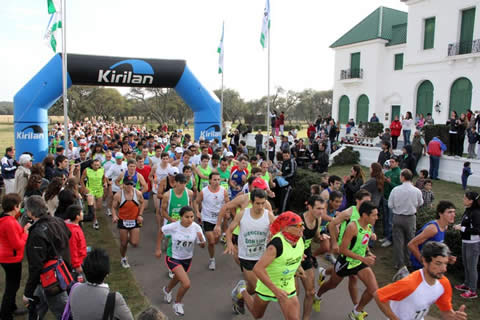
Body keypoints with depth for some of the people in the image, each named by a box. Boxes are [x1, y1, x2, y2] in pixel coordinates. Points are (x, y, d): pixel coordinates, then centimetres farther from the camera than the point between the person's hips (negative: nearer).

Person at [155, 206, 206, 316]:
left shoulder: (196, 227, -21)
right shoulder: (173, 226, -27)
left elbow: (203, 246, -12)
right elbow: (161, 231, -6)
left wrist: (201, 239, -35)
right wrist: (158, 249, -4)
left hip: (187, 259, 4)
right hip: (173, 258, -4)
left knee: (178, 278, 31)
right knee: (186, 284, -19)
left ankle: (167, 290, 67)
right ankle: (177, 303, 13)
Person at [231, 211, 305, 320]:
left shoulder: (300, 239, -12)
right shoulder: (276, 244, -33)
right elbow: (257, 268, -35)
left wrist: (298, 266, 17)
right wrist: (275, 290, -35)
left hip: (287, 286, 5)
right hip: (267, 284, -5)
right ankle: (242, 290, 45)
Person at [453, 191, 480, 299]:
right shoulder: (468, 210, 3)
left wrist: (462, 228, -21)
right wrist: (459, 225, 3)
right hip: (465, 241, 9)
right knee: (466, 265, 21)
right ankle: (466, 285, 37)